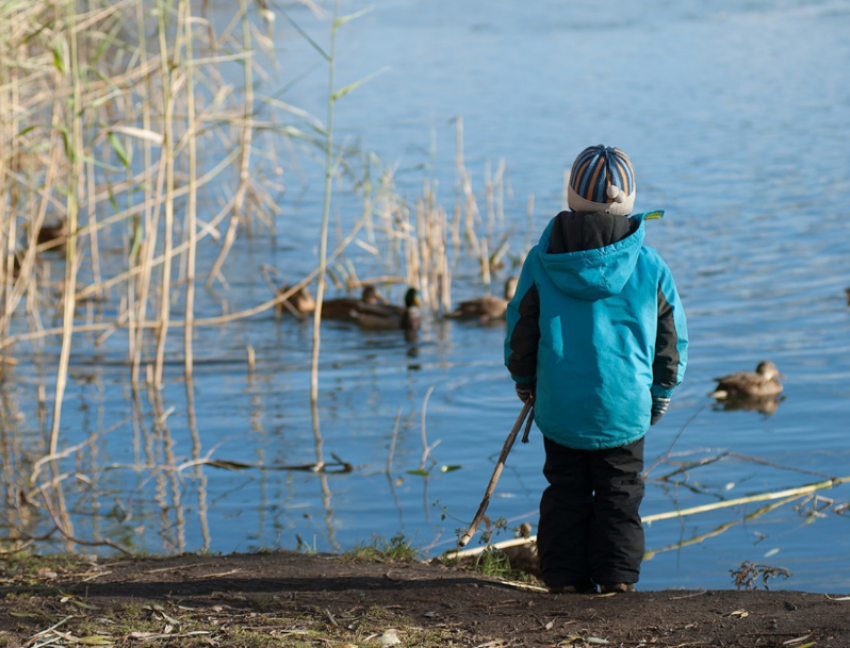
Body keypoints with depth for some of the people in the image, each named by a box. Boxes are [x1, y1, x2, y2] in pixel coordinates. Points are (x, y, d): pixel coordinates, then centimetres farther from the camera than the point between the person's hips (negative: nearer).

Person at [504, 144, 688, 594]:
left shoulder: (542, 261, -5)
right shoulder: (649, 266, -5)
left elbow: (520, 329, 3)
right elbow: (672, 336, 3)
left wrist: (523, 379, 20)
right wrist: (663, 389, 17)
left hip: (558, 402, 1)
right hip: (625, 404, -1)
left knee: (565, 490, 12)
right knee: (620, 491, 9)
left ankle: (564, 574, 13)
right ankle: (616, 574, 9)